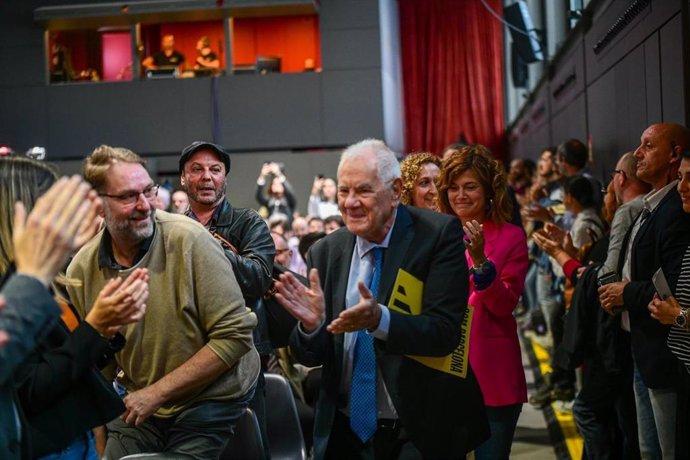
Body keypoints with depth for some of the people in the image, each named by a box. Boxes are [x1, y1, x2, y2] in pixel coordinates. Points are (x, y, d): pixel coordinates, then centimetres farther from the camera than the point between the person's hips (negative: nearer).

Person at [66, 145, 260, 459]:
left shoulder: (189, 240, -20)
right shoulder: (81, 270, -7)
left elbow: (235, 335, -20)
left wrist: (157, 392, -19)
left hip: (212, 398, -4)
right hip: (141, 405, 4)